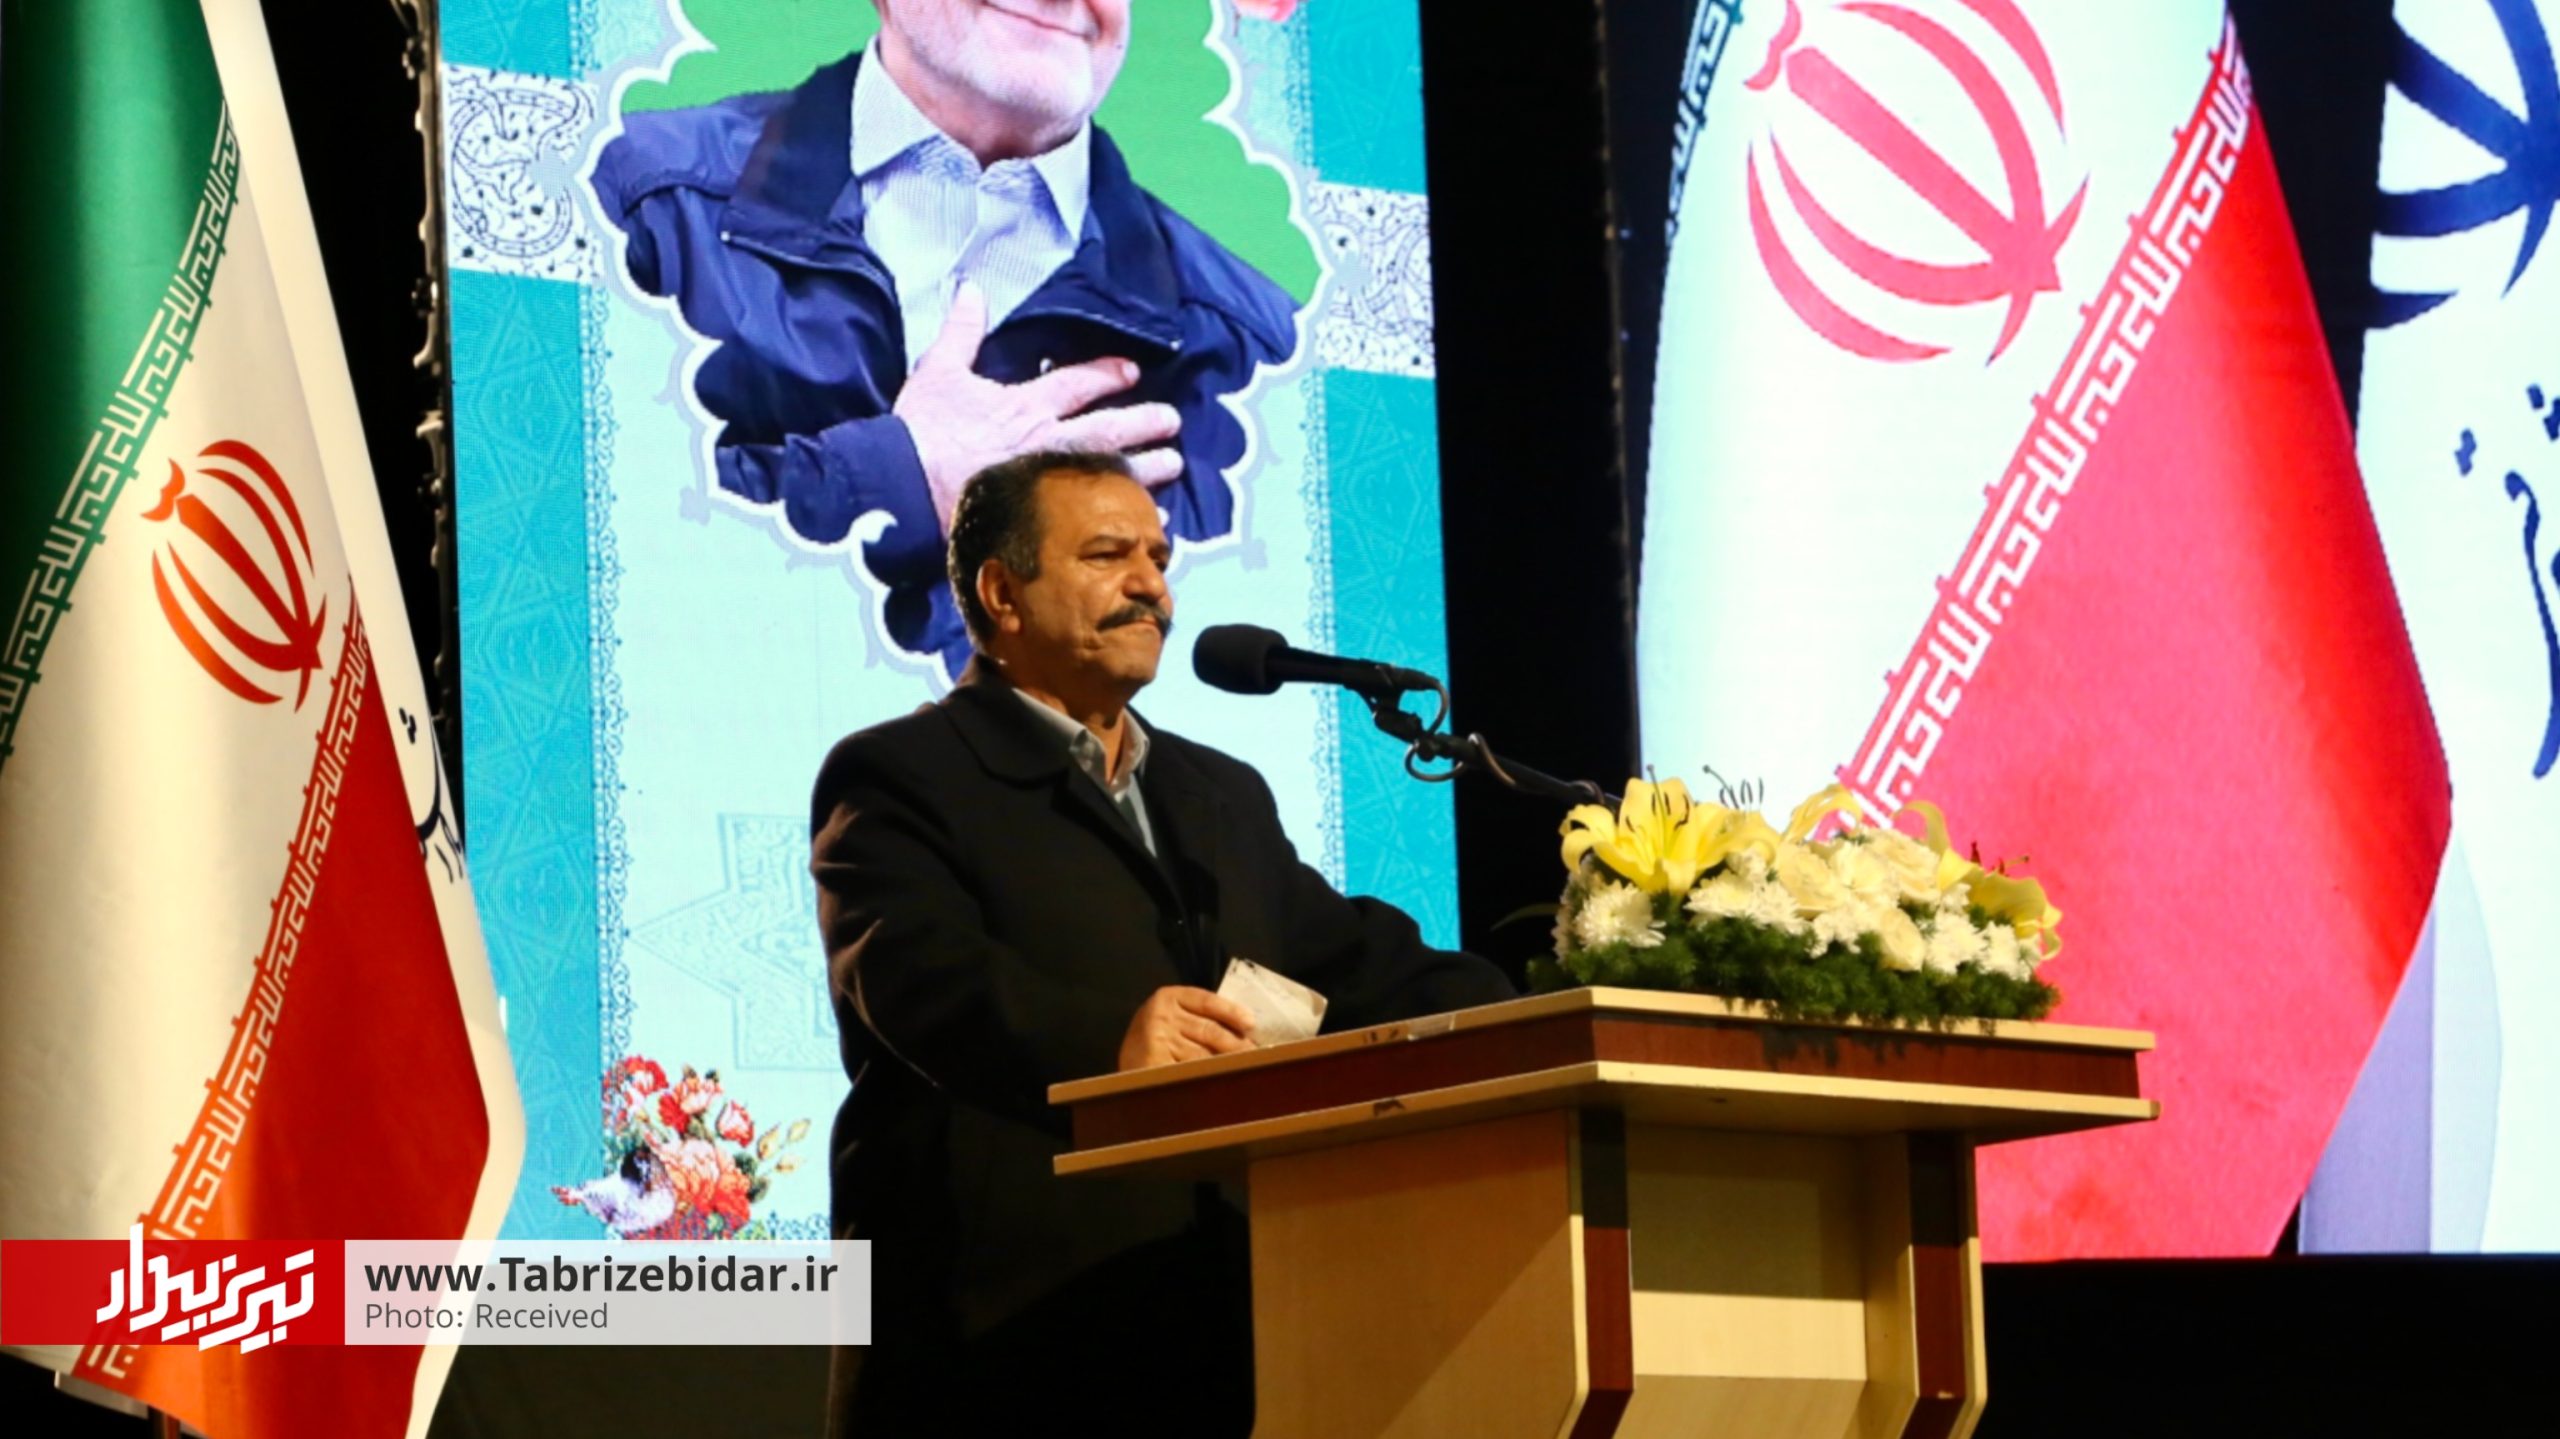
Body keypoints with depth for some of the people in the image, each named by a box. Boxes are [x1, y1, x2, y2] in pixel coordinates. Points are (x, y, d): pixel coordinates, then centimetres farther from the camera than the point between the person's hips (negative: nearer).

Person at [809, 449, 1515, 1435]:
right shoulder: (899, 776, 1)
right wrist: (1105, 1039, -36)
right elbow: (919, 974, -17)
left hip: (1223, 1328, 6)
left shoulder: (1225, 795, 25)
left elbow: (1361, 963, 16)